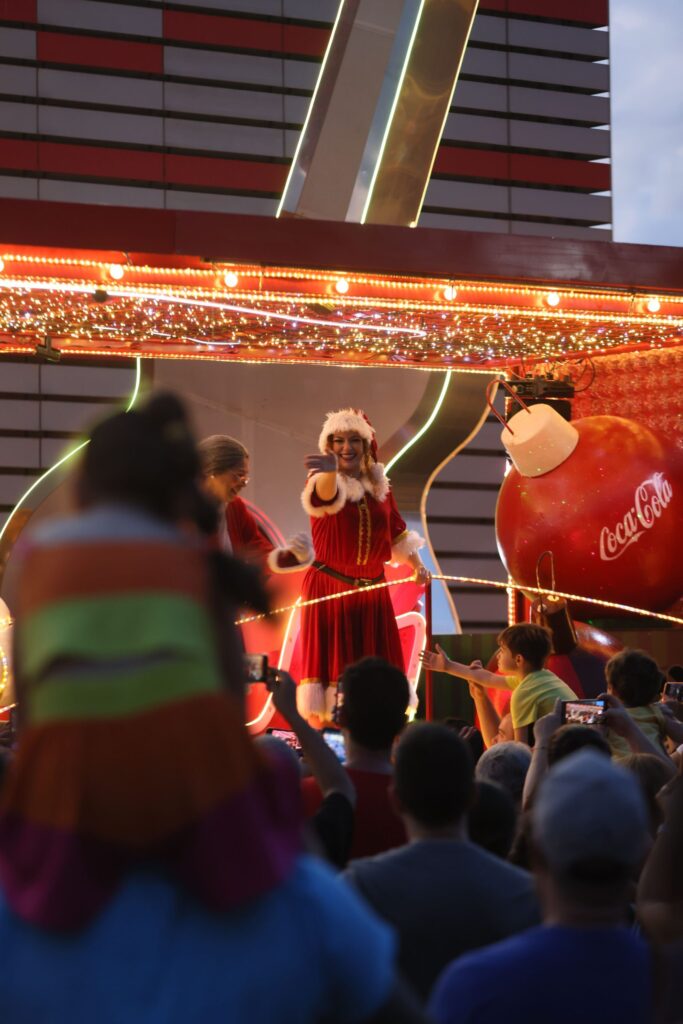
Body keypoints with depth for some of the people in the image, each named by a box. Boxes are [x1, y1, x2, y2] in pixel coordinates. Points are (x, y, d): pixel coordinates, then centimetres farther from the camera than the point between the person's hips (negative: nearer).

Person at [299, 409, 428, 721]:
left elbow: (396, 530, 20)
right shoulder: (324, 482, -10)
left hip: (372, 591, 5)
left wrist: (417, 566, 14)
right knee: (331, 661, -7)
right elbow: (326, 493, -37)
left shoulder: (379, 484, 7)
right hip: (329, 590, -5)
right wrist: (330, 470, -59)